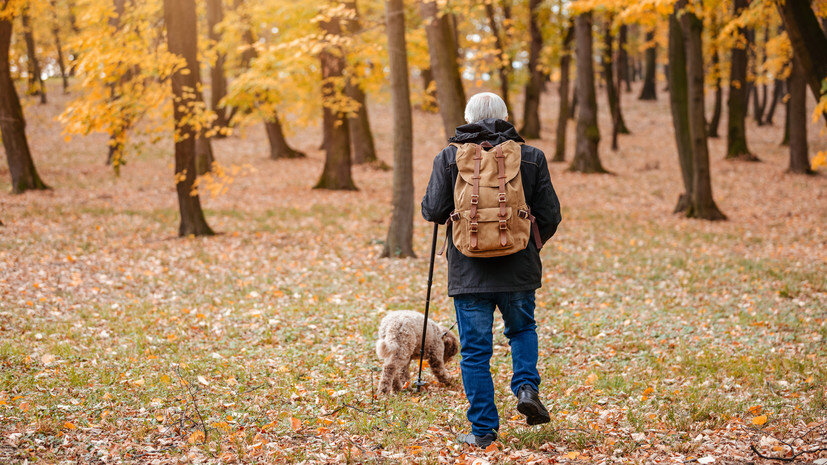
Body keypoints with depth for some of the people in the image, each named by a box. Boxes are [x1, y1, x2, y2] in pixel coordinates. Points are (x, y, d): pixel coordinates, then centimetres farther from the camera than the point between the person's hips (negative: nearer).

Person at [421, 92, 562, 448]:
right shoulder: (530, 157, 0)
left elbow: (433, 211, -7)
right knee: (522, 329, 26)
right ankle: (526, 387, 4)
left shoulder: (449, 157, -3)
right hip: (518, 269, 1)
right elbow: (550, 215, 1)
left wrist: (438, 211, 17)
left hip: (469, 272, -1)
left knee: (475, 350, 6)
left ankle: (483, 431, 8)